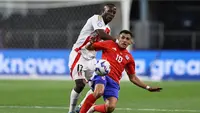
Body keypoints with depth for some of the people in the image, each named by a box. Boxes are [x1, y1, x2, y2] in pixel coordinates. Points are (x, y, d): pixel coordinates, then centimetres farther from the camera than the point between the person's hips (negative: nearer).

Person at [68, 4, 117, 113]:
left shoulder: (107, 29, 13)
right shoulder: (96, 19, -13)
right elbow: (102, 34, -28)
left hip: (91, 58, 9)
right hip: (79, 55, -9)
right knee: (80, 84, -16)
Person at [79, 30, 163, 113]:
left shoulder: (129, 58, 18)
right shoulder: (109, 44, 11)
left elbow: (132, 78, 24)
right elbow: (88, 48, 13)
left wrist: (148, 88, 17)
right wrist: (91, 43, -12)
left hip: (114, 82, 3)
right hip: (102, 74, -3)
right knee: (99, 92, -37)